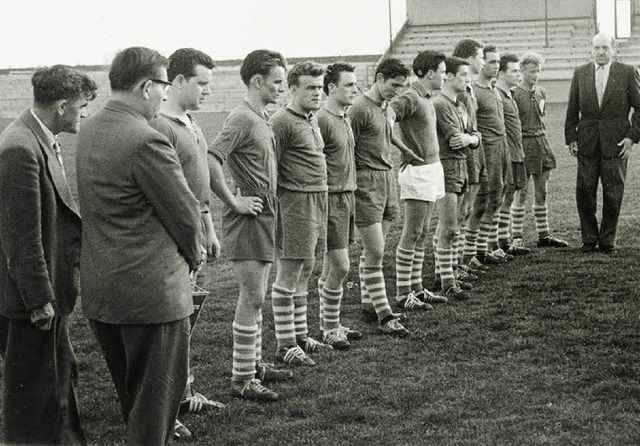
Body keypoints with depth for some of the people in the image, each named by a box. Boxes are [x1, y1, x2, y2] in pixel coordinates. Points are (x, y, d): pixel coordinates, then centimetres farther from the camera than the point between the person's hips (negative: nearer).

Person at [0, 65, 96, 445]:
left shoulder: (43, 140, 8)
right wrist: (40, 300, -21)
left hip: (50, 290, 10)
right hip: (32, 297, -10)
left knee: (62, 375, 22)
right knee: (34, 389, 4)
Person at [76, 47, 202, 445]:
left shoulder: (88, 132, 6)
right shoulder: (148, 141, -21)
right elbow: (185, 213, -15)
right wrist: (193, 255, 6)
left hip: (99, 289, 9)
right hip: (150, 289, -9)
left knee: (131, 396, 23)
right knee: (156, 400, 5)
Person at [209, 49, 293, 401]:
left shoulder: (261, 118, 13)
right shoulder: (241, 119, -17)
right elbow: (210, 163, -28)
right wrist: (234, 202, -21)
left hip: (264, 216, 10)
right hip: (248, 218, -10)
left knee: (254, 297, 16)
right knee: (252, 298, -7)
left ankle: (254, 365, 27)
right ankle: (241, 381, 0)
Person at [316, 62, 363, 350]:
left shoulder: (344, 118, 14)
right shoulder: (321, 120, -15)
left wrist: (350, 195, 18)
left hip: (347, 196, 9)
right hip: (331, 199, -9)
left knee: (331, 267, 14)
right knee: (340, 266, -7)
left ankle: (330, 324, 21)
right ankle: (330, 330, 4)